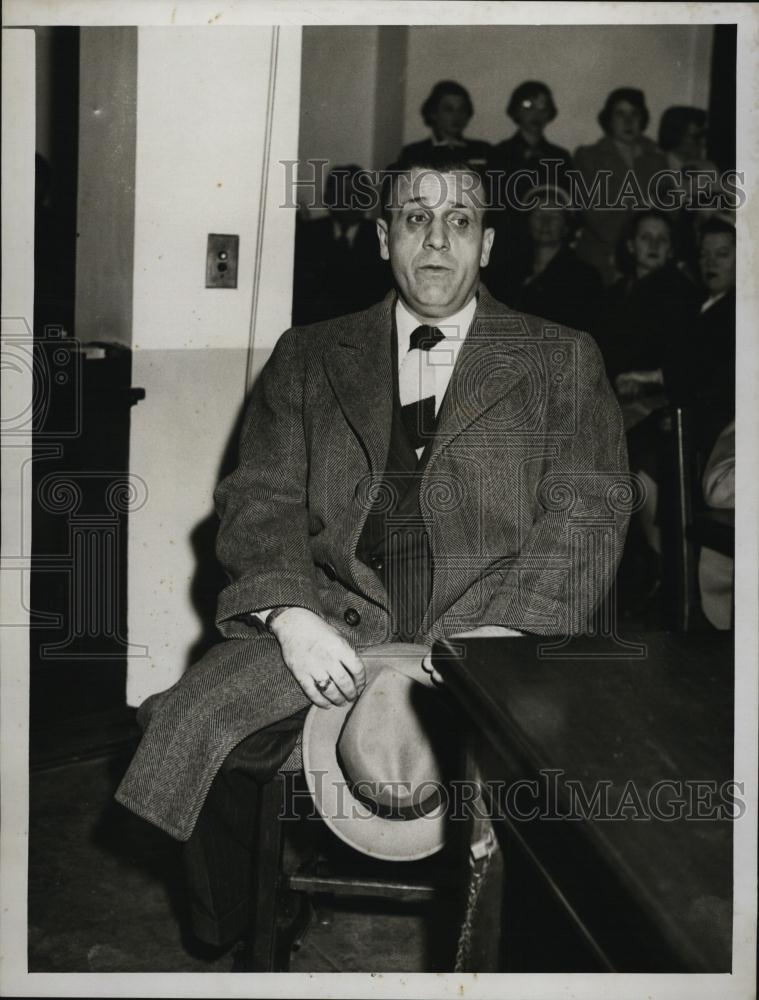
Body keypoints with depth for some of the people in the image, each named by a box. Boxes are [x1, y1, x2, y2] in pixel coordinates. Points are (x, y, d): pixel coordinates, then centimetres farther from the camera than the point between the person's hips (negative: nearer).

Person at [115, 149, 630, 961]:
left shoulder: (562, 363, 13)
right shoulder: (308, 359, 17)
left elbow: (586, 516, 3)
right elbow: (260, 499, 8)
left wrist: (498, 635, -14)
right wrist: (292, 617, -12)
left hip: (496, 626, -1)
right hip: (341, 622, 2)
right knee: (193, 726, -21)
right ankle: (234, 956, 5)